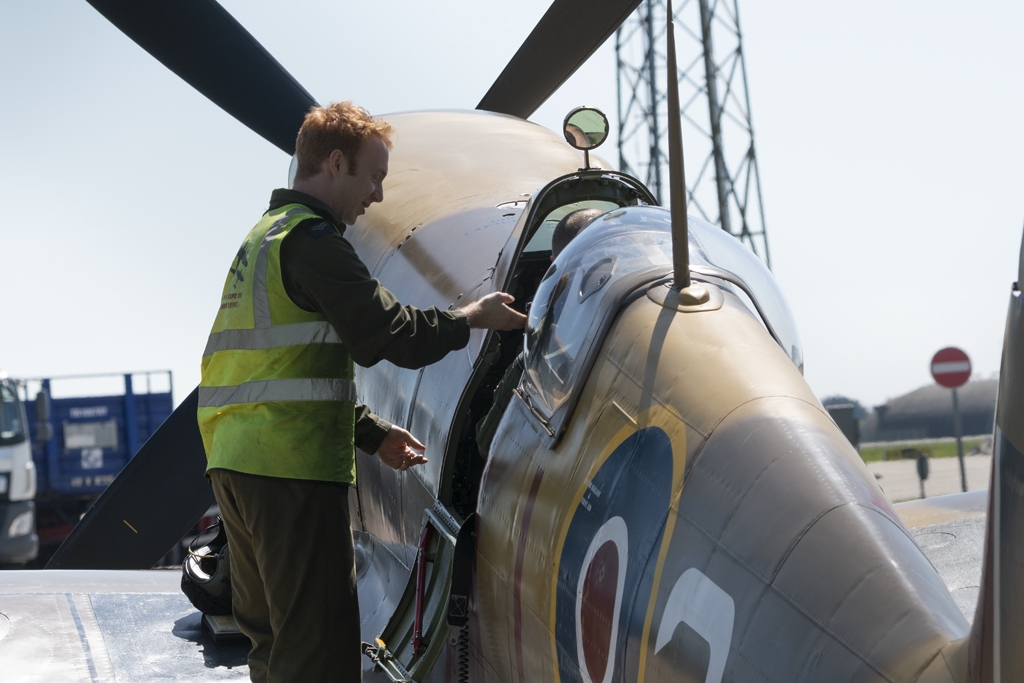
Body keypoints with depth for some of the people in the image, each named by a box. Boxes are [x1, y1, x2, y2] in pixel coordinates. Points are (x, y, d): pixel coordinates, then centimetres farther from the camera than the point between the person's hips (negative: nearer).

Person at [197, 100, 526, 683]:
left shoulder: (263, 237, 22)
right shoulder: (311, 238, -10)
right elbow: (395, 336, -18)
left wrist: (371, 432, 20)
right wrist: (474, 317, -2)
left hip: (236, 462, 10)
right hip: (294, 470, -10)